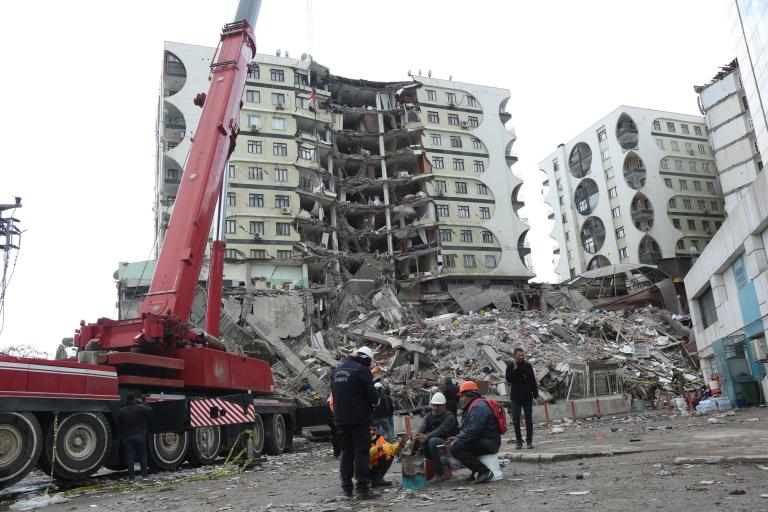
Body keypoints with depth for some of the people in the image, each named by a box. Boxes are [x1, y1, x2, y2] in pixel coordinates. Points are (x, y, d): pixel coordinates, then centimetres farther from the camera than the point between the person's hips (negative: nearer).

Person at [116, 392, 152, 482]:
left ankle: (132, 477, 5)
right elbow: (150, 410, 3)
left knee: (129, 457, 6)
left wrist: (122, 435, 17)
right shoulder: (140, 408, -11)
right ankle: (144, 475, 9)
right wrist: (142, 403, 10)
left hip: (127, 437, 2)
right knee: (142, 456, 9)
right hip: (140, 436, -2)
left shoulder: (121, 411, 1)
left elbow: (119, 425, 6)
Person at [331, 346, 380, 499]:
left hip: (340, 418, 7)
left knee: (346, 452, 14)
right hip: (359, 418, -7)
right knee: (361, 452, -1)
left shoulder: (336, 370, 11)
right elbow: (372, 395, -14)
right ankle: (362, 488, -2)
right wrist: (375, 401, 6)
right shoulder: (362, 370, -12)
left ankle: (347, 488, 18)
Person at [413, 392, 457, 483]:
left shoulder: (449, 416, -8)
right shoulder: (429, 415, 12)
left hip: (446, 442, -6)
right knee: (418, 441, -19)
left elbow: (441, 430, -24)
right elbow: (423, 426, -6)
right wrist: (416, 436, -28)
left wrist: (427, 436, -38)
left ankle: (439, 474, -29)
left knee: (432, 441, -35)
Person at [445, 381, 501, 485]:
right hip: (482, 442, 11)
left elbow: (473, 431, -25)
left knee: (455, 449, -22)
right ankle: (477, 472, 11)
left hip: (489, 444, -11)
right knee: (455, 444, 11)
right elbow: (466, 429, 19)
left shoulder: (478, 407, -16)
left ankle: (485, 472, -17)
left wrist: (456, 442, -19)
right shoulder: (472, 407, 20)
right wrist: (456, 438, 3)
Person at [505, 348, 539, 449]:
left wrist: (536, 394, 1)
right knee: (516, 420, 1)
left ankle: (529, 441, 9)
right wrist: (515, 368, -17)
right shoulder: (510, 366, 0)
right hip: (515, 397, -1)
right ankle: (519, 441, 11)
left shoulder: (528, 366, 4)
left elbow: (533, 381, 6)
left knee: (529, 420, 2)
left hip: (527, 397, 1)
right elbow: (508, 379, -12)